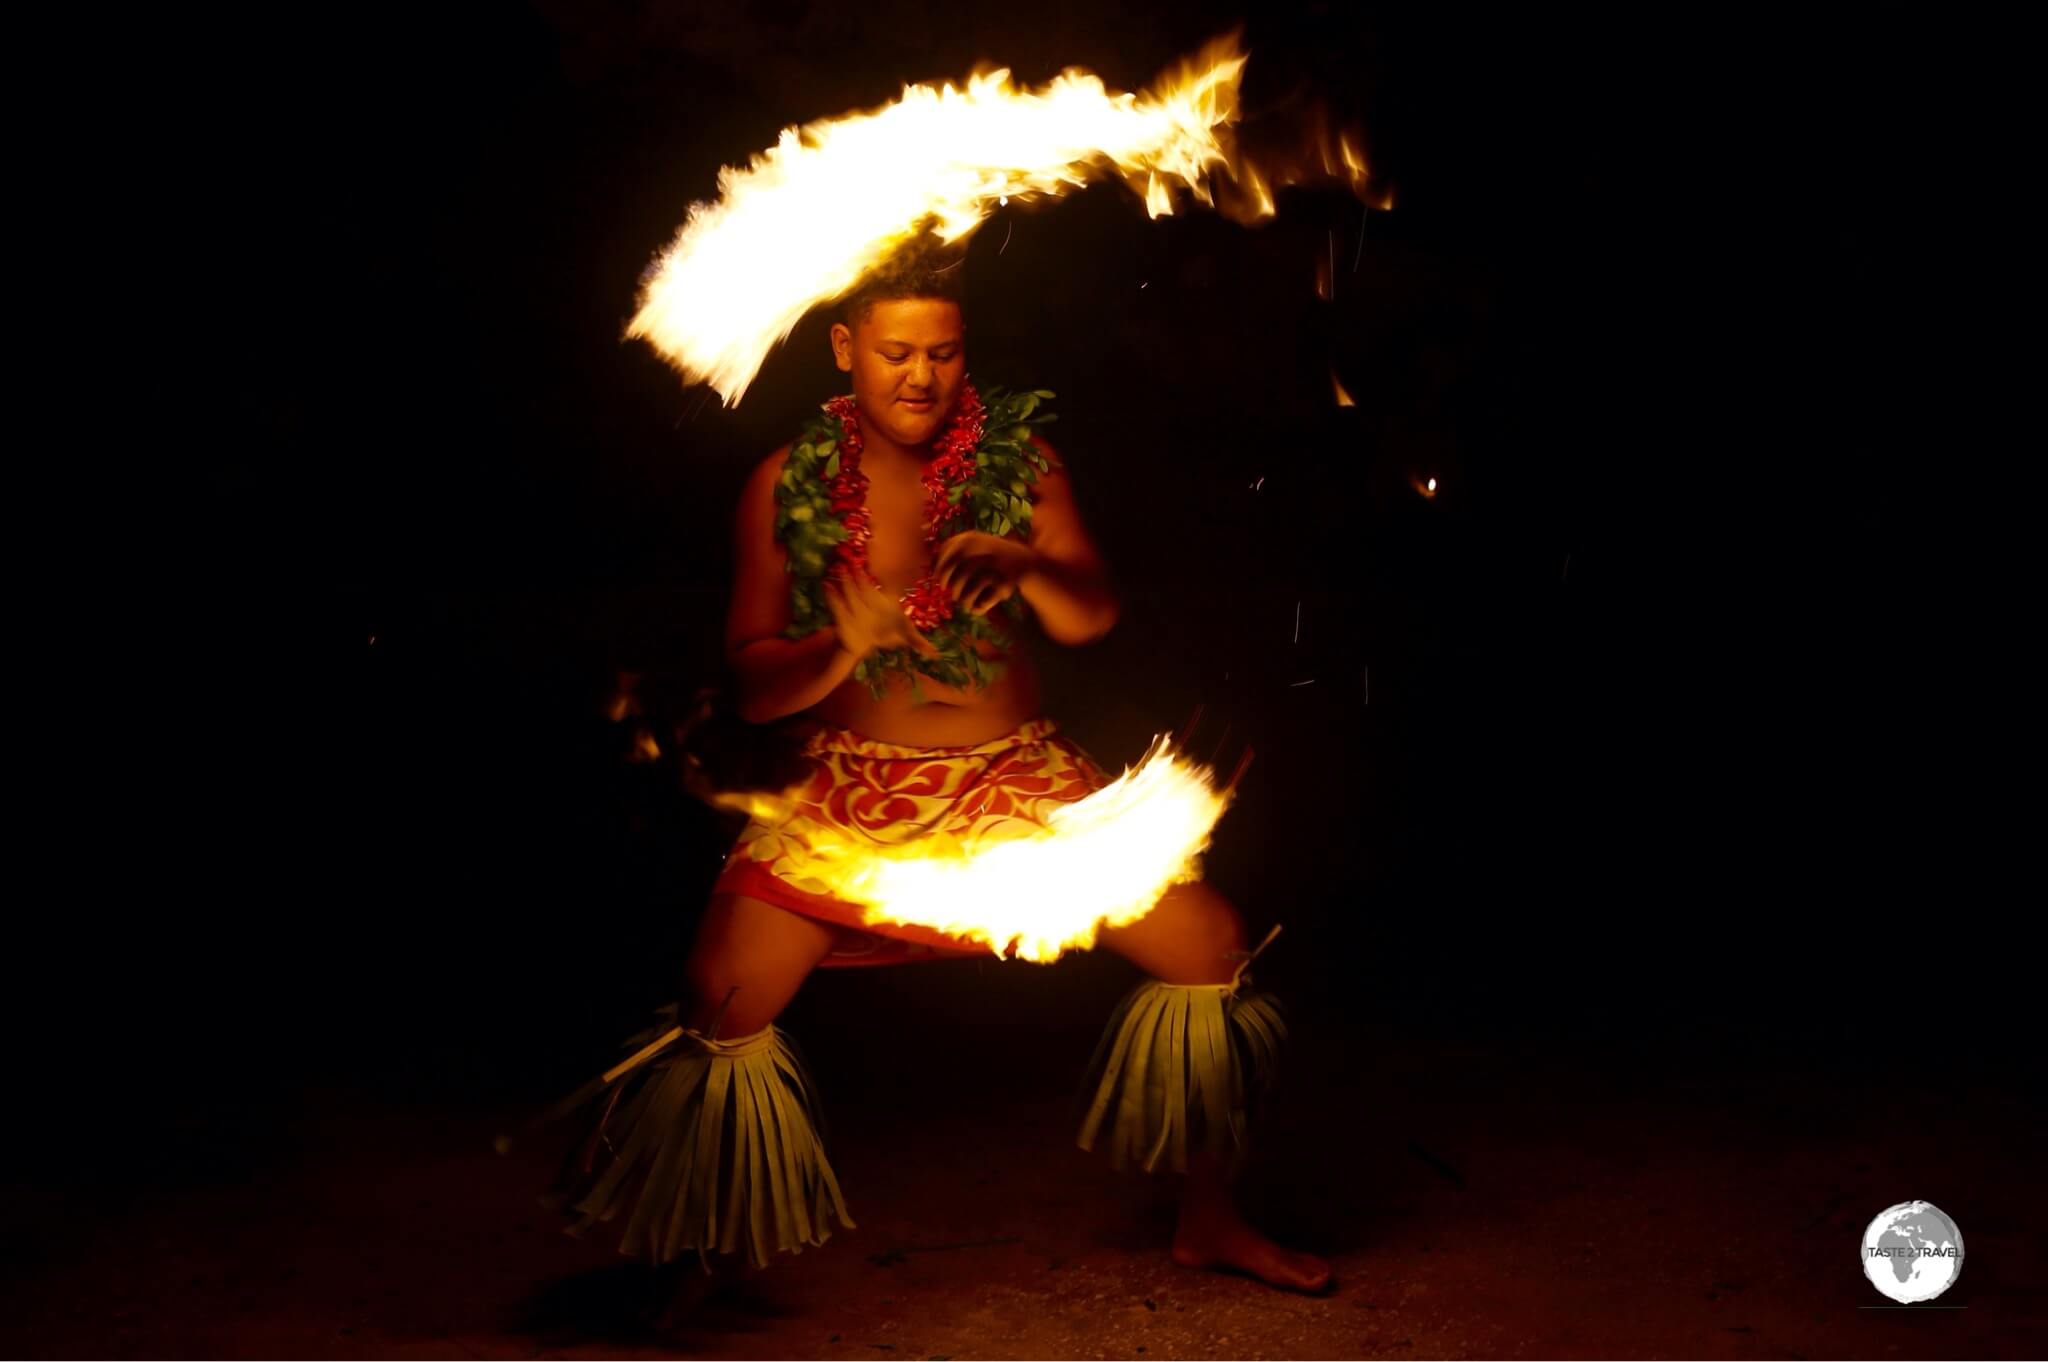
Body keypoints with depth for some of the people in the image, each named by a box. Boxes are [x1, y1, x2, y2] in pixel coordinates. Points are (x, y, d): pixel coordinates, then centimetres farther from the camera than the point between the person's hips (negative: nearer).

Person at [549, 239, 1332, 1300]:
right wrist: (845, 648, -25)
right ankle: (703, 1254, 9)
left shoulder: (1022, 462, 2)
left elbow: (1094, 618, -6)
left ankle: (1207, 1220, 13)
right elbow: (752, 684, -3)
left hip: (1021, 782, 2)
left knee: (1212, 946, -7)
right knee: (719, 1006, -17)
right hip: (852, 792, -1)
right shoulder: (786, 485, -2)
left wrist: (1028, 569, -29)